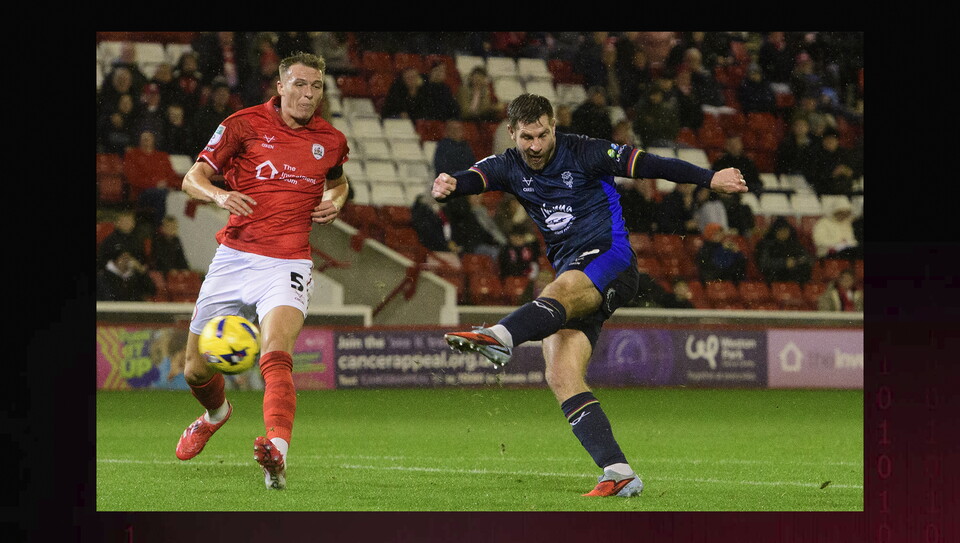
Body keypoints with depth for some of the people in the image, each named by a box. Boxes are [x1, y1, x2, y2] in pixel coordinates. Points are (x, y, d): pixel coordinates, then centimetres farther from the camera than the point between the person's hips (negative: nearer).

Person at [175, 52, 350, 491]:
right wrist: (219, 194, -24)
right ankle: (216, 413, 46)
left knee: (276, 353, -28)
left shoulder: (330, 140, 9)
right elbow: (192, 178, -1)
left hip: (287, 265, -1)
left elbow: (337, 181, 32)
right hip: (235, 256, 1)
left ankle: (277, 454, -45)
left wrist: (335, 202, 8)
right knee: (196, 369, 9)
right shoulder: (244, 124, 0)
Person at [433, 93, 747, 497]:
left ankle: (499, 337, -68)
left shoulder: (582, 153, -3)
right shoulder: (510, 167, 8)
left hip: (610, 259, -6)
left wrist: (709, 179, -13)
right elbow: (477, 177, -9)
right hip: (571, 275, 6)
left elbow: (644, 164, -7)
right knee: (561, 377, -13)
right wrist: (449, 186, -34)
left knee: (561, 291, -38)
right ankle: (617, 472, -20)